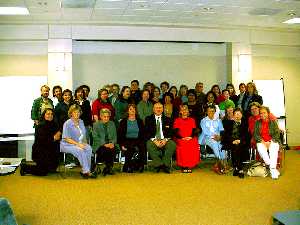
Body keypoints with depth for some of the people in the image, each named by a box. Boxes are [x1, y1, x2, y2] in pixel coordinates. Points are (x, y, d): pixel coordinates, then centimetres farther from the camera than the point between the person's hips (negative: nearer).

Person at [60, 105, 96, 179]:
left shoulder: (81, 122, 14)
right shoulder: (67, 123, -7)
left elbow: (84, 135, 19)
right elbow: (67, 139, -12)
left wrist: (84, 143, -2)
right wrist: (78, 144, -21)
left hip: (80, 143, 6)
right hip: (67, 145, -6)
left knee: (88, 148, -25)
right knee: (80, 150, -34)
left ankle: (84, 171, -23)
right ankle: (86, 171, -27)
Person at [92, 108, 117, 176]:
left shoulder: (112, 124, 17)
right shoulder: (96, 125, 6)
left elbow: (115, 136, 13)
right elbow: (96, 137, -5)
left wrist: (112, 143, -9)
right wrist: (105, 144, -17)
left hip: (110, 144, 3)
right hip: (99, 145, -3)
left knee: (113, 149, -29)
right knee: (106, 150, -34)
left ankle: (108, 168, -12)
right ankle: (109, 168, -15)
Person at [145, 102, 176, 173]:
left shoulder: (167, 119, 17)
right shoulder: (148, 119, 14)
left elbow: (170, 132, 7)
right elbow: (147, 133, 3)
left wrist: (165, 140, -13)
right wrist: (154, 140, -14)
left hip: (165, 141, 1)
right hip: (153, 140, -1)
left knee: (172, 144, -30)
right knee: (149, 145, -34)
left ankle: (166, 165, -30)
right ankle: (159, 164, -35)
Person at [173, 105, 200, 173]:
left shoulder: (192, 120, 22)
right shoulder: (177, 120, 16)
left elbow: (195, 130, 11)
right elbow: (176, 131, 5)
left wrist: (191, 137, -9)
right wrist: (182, 137, -12)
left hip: (191, 139, 1)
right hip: (180, 139, -1)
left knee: (194, 146, -32)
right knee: (182, 147, -34)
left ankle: (190, 165, -21)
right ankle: (183, 166, -23)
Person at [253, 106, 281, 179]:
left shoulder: (273, 122, 10)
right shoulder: (257, 123, 13)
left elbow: (277, 134, 4)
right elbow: (255, 134, 7)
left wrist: (270, 142, -11)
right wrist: (262, 141, -10)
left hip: (272, 141, -1)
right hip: (261, 142, 1)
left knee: (273, 149, -35)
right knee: (260, 148, -34)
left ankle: (272, 169, -40)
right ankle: (269, 165, -35)